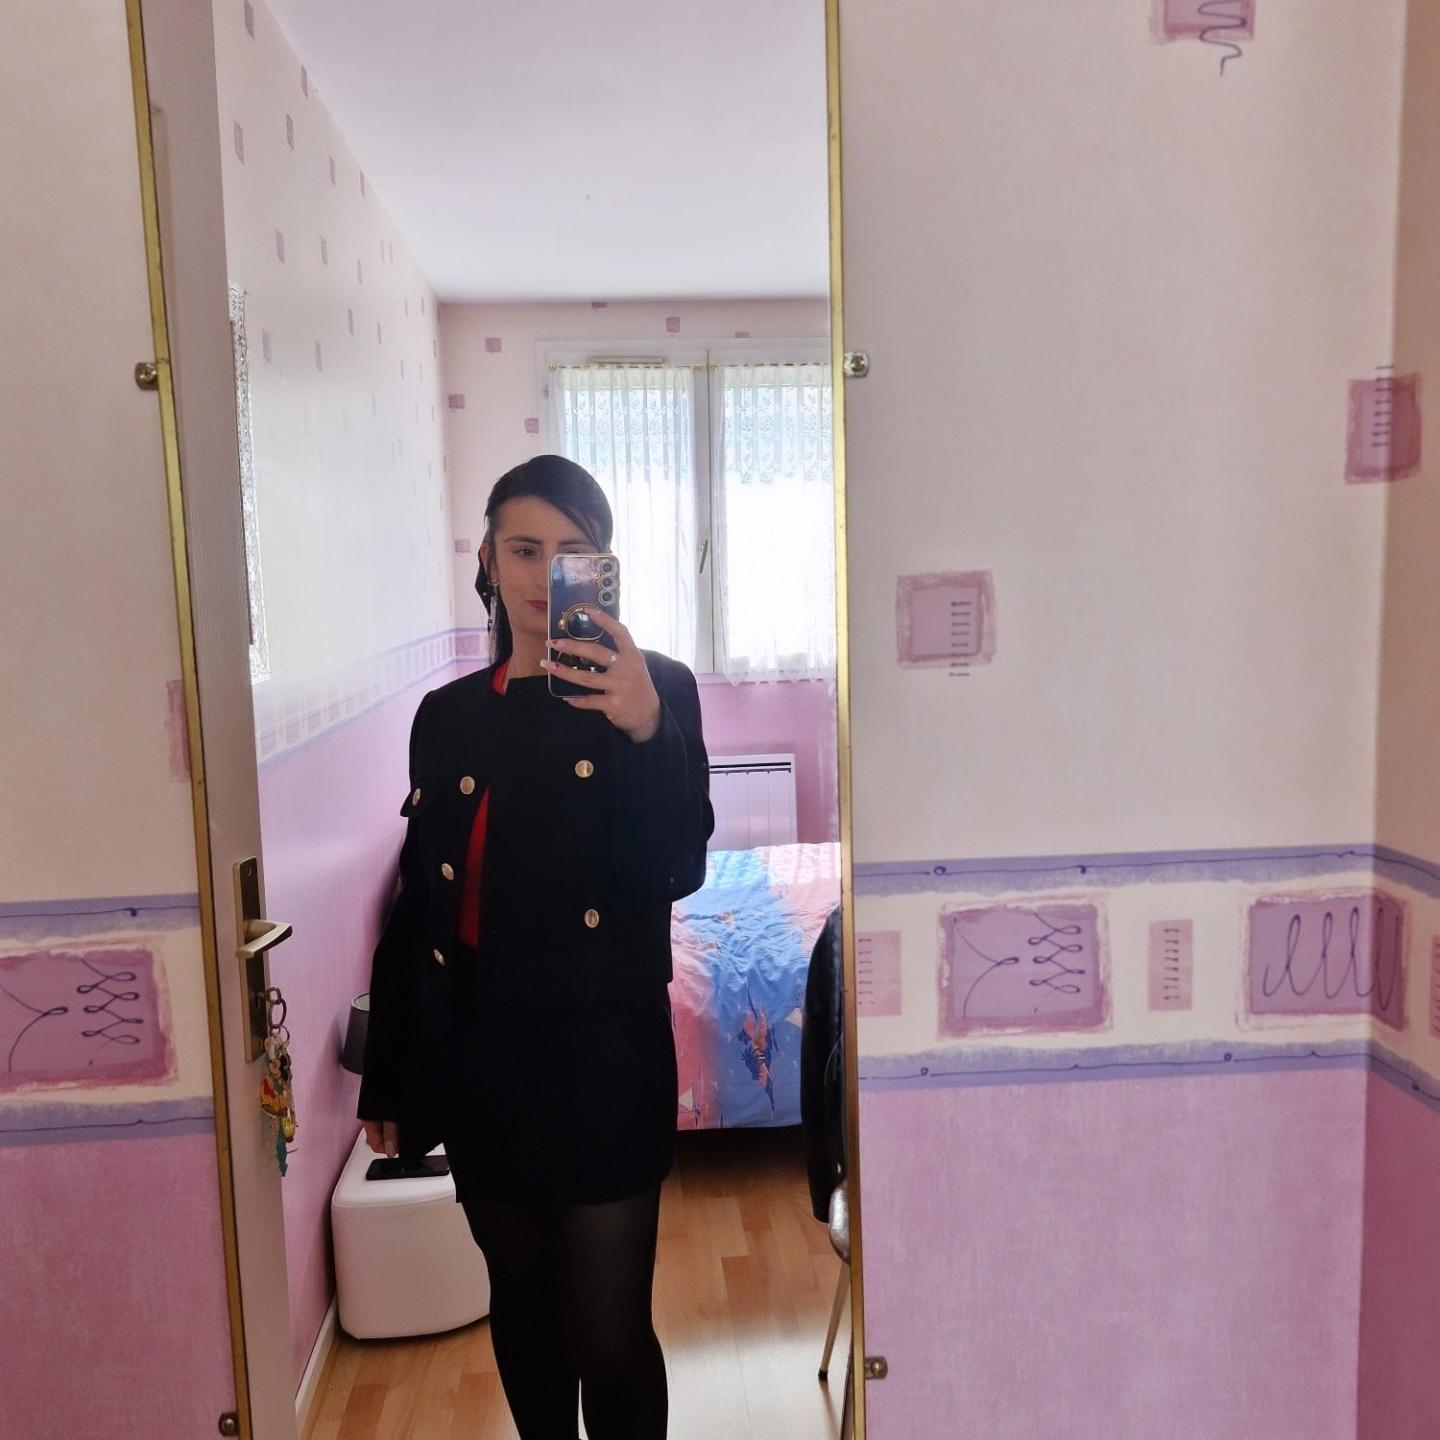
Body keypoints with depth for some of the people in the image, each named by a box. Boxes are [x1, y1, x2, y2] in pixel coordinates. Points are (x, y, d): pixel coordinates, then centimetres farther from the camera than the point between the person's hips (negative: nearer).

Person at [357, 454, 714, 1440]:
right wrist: (388, 1082, 11)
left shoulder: (653, 688, -5)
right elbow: (419, 908, 9)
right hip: (476, 1060, 4)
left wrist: (645, 731, -30)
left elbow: (677, 873, -14)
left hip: (605, 1060, -4)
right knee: (521, 1305, 19)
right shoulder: (447, 715, 6)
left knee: (610, 1333, 3)